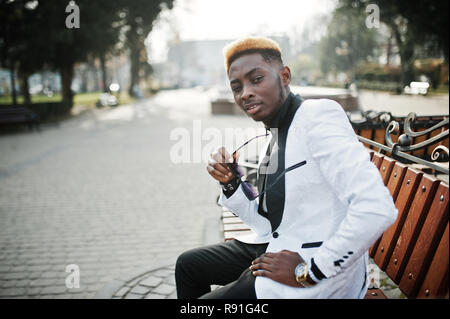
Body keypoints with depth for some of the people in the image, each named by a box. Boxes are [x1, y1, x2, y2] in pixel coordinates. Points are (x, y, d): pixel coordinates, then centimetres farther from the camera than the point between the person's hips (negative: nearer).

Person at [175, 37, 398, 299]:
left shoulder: (318, 115, -19)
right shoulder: (277, 134, 8)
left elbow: (378, 208, -30)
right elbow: (267, 223, 11)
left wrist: (309, 272, -22)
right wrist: (230, 182, -3)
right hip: (276, 247, 9)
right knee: (188, 264, 17)